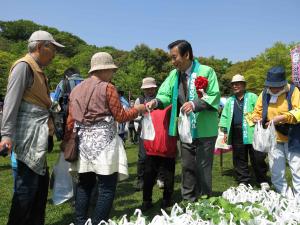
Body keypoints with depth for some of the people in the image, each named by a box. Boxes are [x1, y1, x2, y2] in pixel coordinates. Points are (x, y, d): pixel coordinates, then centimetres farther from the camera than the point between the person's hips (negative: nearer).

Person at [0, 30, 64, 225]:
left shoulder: (38, 70, 20)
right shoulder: (24, 66, -8)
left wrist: (49, 129, 25)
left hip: (39, 134, 10)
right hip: (28, 134, -10)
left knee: (41, 181, 15)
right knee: (27, 184, -5)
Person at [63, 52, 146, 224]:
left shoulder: (76, 90, 12)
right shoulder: (108, 88, -6)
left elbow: (70, 121, 10)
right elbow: (121, 116, -6)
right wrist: (139, 109, 8)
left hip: (83, 143, 7)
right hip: (103, 142, -7)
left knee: (84, 185, 16)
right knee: (107, 188, 0)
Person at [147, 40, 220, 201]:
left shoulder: (206, 71, -10)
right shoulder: (174, 74, 7)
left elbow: (214, 97, -15)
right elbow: (166, 95, 1)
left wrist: (195, 104, -29)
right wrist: (156, 102, -21)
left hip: (204, 130, -5)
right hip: (185, 131, 5)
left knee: (203, 168, 4)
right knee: (187, 167, 15)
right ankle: (187, 201, 30)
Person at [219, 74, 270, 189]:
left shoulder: (252, 97, 3)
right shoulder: (229, 101, 16)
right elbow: (225, 117, 18)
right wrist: (225, 131, 11)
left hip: (252, 134, -4)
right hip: (237, 136, 4)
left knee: (257, 158, 1)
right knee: (239, 160, 8)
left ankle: (263, 181, 18)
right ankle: (243, 182, 20)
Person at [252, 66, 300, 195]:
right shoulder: (264, 94, 5)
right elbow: (257, 112, 9)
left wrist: (282, 118, -29)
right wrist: (256, 118, -13)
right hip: (273, 140, 4)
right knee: (276, 174, 10)